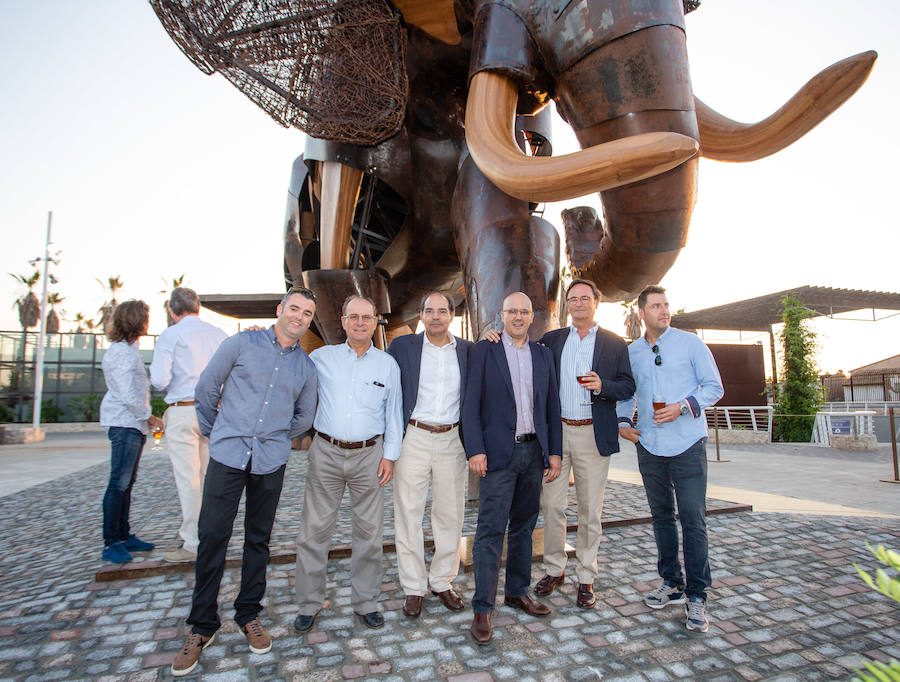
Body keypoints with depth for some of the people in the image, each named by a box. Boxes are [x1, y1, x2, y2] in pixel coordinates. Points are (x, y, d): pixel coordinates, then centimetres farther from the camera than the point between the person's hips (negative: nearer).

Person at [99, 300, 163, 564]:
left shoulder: (129, 349, 19)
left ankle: (123, 536, 21)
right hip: (124, 424, -10)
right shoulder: (120, 352, -13)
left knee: (127, 483, 13)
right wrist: (150, 418, -9)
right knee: (119, 484, -6)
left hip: (133, 425, 10)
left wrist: (146, 419, 19)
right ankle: (111, 544, 0)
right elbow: (128, 395, -18)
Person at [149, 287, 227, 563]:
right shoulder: (219, 334, 7)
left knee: (188, 480, 0)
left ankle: (193, 545, 7)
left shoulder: (170, 336, -5)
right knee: (209, 477, 13)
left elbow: (159, 380, -11)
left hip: (182, 413, -5)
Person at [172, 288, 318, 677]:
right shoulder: (242, 344, 0)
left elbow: (304, 418, 18)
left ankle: (248, 616, 29)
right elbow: (206, 388, 7)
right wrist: (215, 434, 11)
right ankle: (202, 626, 20)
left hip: (271, 462, 2)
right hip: (227, 455, -2)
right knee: (212, 538, 2)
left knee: (258, 540, 12)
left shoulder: (306, 366, 7)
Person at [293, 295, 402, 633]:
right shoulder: (321, 357, 5)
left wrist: (390, 455, 1)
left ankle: (366, 602, 24)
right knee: (314, 530, 4)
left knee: (369, 532, 7)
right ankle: (309, 604, 23)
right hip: (326, 453, 0)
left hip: (369, 455, 0)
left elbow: (393, 413, 8)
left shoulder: (388, 364, 6)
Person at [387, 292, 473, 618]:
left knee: (450, 514, 10)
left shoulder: (467, 350, 7)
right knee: (408, 514, 5)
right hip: (412, 438, -1)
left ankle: (443, 581, 29)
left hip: (452, 440, 2)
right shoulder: (402, 346, 2)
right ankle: (413, 588, 22)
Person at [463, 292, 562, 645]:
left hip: (534, 451, 5)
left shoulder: (543, 355, 11)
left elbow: (552, 406, 12)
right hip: (498, 453, -4)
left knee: (523, 526, 15)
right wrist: (475, 450, -13)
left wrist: (554, 452, 7)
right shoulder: (484, 350, -1)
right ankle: (483, 609, 8)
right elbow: (471, 404, -6)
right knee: (490, 531, -3)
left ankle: (518, 592, 31)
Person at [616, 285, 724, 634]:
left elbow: (715, 387, -1)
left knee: (693, 519, -3)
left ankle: (696, 596, 10)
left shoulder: (690, 343, -1)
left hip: (687, 444, -3)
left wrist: (683, 406, -16)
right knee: (661, 516, 13)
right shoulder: (631, 352, 8)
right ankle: (671, 583, 27)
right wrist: (622, 422, 3)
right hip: (649, 445, 4)